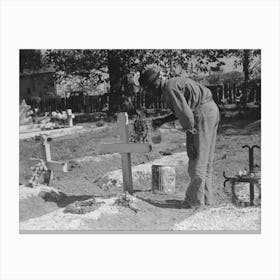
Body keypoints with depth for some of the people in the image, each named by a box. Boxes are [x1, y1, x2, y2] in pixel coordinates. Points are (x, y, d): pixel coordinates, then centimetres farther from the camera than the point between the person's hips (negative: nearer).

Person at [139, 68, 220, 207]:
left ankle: (195, 200, 1)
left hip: (203, 114, -10)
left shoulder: (170, 88, -13)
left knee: (197, 159, -4)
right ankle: (206, 198, 20)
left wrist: (190, 134, -13)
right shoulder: (174, 83, 17)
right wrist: (163, 120, 22)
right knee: (205, 159, 13)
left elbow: (185, 113, -19)